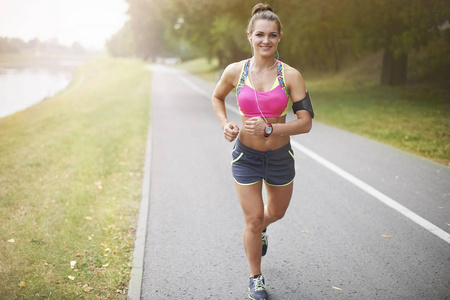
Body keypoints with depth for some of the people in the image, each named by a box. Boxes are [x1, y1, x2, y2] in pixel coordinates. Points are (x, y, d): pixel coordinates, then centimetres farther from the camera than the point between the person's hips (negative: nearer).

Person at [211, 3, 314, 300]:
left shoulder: (291, 75, -14)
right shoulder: (235, 71, -10)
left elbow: (306, 122, -15)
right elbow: (217, 97, 11)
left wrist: (269, 129, -27)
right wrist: (226, 125, -7)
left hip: (280, 157, 1)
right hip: (246, 157, -1)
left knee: (276, 212, 22)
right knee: (253, 220, 3)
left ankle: (261, 229, 60)